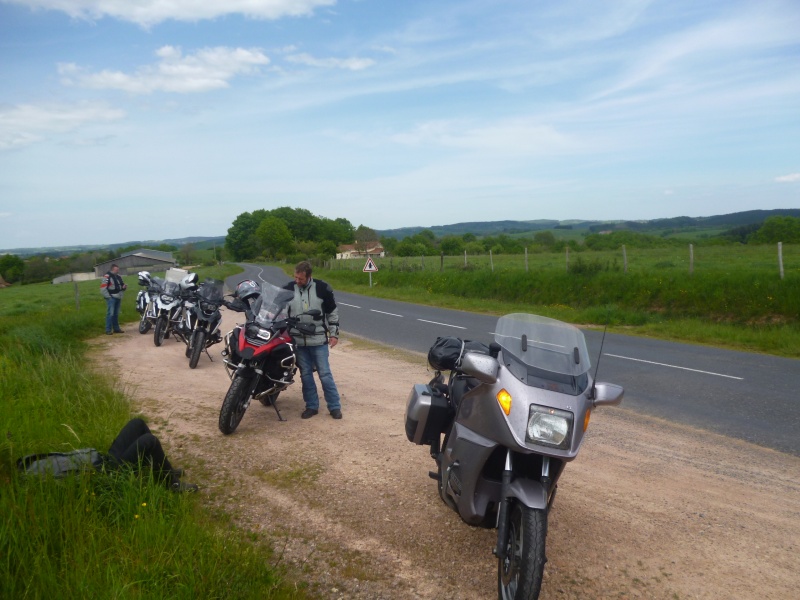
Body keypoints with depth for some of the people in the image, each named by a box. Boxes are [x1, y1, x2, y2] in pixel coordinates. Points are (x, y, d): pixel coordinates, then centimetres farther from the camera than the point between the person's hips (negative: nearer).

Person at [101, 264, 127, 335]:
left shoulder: (118, 276, 15)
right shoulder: (107, 277, -9)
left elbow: (122, 284, 26)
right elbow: (103, 288, -14)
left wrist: (124, 287, 2)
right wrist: (108, 296, -15)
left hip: (118, 297, 8)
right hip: (111, 298, -8)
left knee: (116, 314, 13)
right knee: (110, 313, -11)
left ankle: (116, 328, 20)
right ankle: (108, 330, -9)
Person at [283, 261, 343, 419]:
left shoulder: (322, 288, -5)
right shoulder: (288, 289, -1)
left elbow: (333, 312, 3)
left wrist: (334, 334, 0)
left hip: (318, 340, -2)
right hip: (298, 341, 2)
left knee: (325, 374, 0)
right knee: (305, 374, 9)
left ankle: (334, 406, 10)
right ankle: (311, 406, 20)